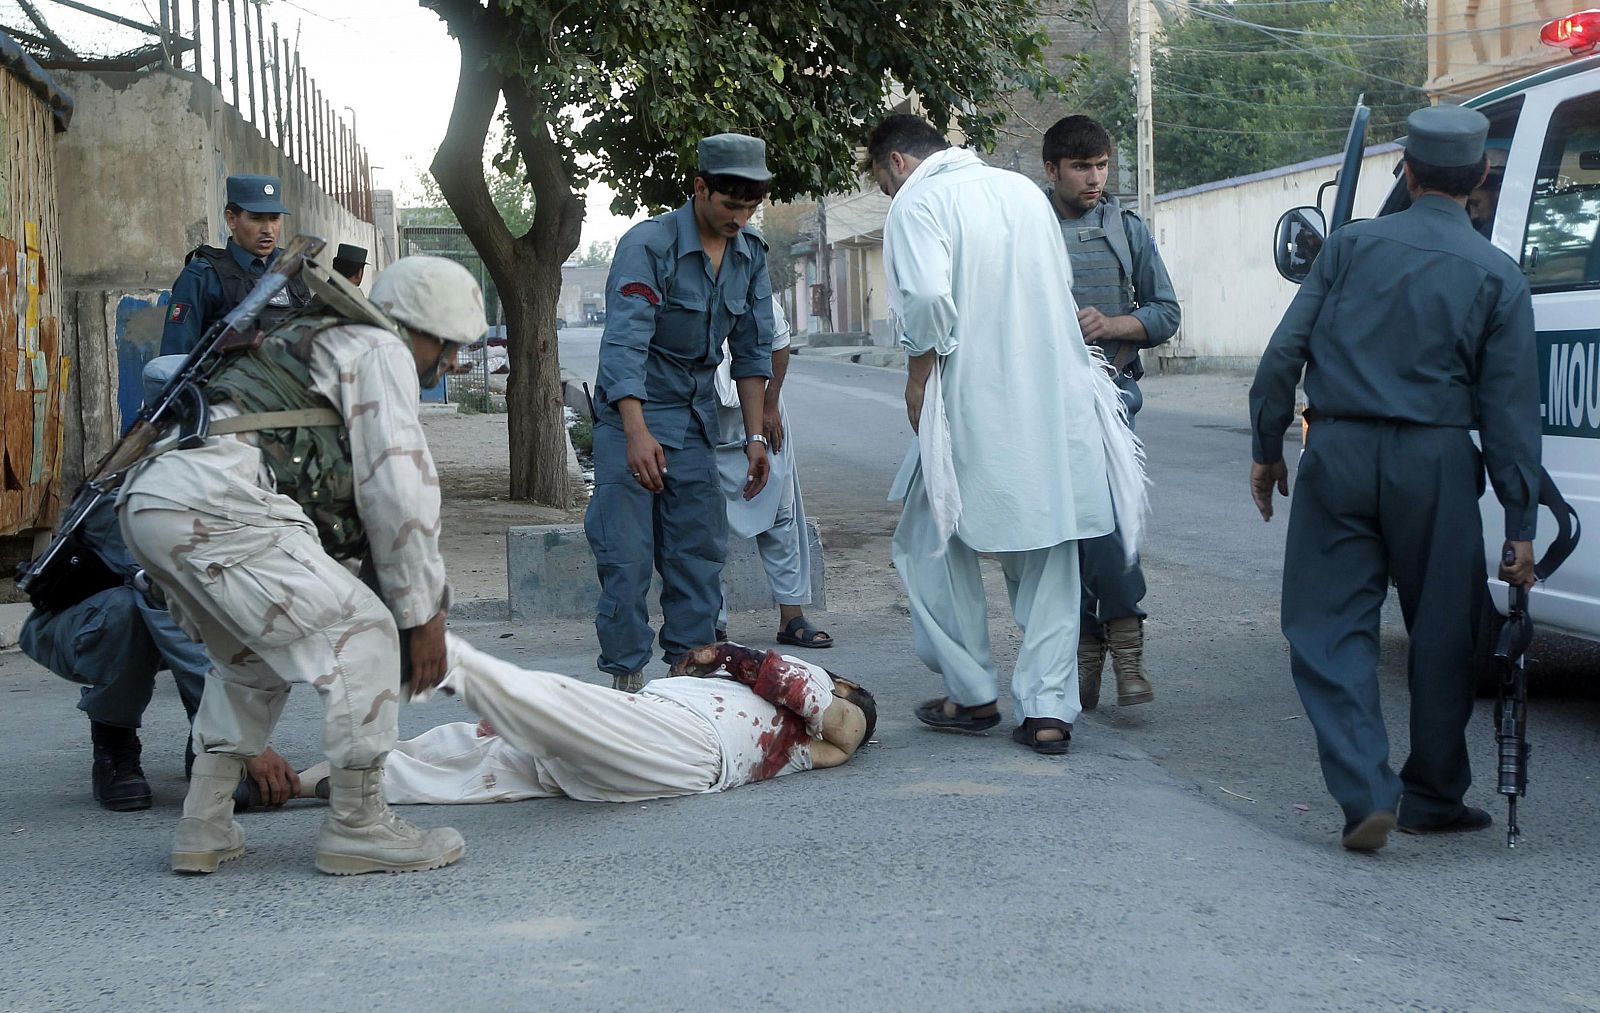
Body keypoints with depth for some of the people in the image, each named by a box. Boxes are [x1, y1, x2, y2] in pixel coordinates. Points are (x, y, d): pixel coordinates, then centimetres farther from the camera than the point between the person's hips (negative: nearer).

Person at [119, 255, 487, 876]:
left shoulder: (321, 347, 37)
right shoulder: (381, 352, 8)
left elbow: (340, 499, 38)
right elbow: (397, 490, -1)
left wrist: (424, 600, 37)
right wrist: (423, 613, 5)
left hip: (145, 499, 10)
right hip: (214, 503, -10)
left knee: (252, 659, 26)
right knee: (363, 635, -4)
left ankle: (204, 829, 23)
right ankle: (355, 825, 1)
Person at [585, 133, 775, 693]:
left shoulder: (750, 254, 3)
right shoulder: (648, 245, -17)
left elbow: (753, 351, 8)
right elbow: (625, 343, -25)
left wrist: (755, 437, 3)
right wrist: (637, 432, -35)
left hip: (697, 417, 6)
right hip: (633, 415, -6)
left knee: (700, 551, 4)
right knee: (627, 553, -8)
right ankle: (626, 675, 1)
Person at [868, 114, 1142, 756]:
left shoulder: (918, 202, -5)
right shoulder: (1023, 190, 16)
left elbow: (927, 297, -20)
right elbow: (1061, 288, 18)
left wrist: (918, 377, -8)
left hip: (975, 407, -6)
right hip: (1057, 403, 6)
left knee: (932, 544, 12)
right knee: (1049, 556, 10)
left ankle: (971, 694, 15)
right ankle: (1048, 709, 6)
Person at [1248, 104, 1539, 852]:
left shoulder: (1352, 245, 4)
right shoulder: (1496, 275, 2)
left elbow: (1283, 354, 1)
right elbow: (1510, 408, -1)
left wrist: (1267, 448, 12)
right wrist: (1520, 525, 2)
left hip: (1339, 454, 1)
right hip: (1435, 463, 0)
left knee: (1330, 629, 4)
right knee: (1442, 635, 12)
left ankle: (1365, 793, -9)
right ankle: (1432, 796, 22)